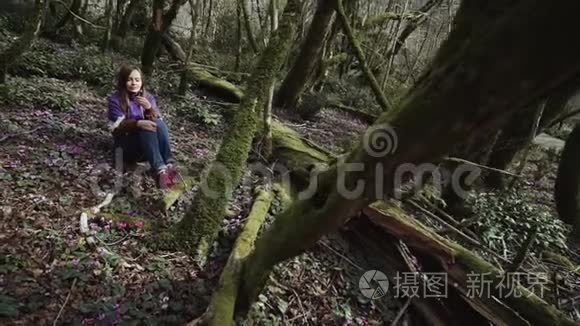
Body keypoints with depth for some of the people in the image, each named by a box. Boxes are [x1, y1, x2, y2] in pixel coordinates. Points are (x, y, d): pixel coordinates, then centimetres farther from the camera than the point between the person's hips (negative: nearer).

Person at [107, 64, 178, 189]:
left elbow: (158, 122, -5)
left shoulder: (148, 97, 6)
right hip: (127, 146, -3)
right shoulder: (115, 100, -4)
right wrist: (138, 124, -35)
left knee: (159, 124, -26)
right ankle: (160, 170, -48)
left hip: (148, 143, 3)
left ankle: (169, 164, -39)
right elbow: (118, 127, -16)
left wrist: (149, 108, -24)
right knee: (146, 128, -32)